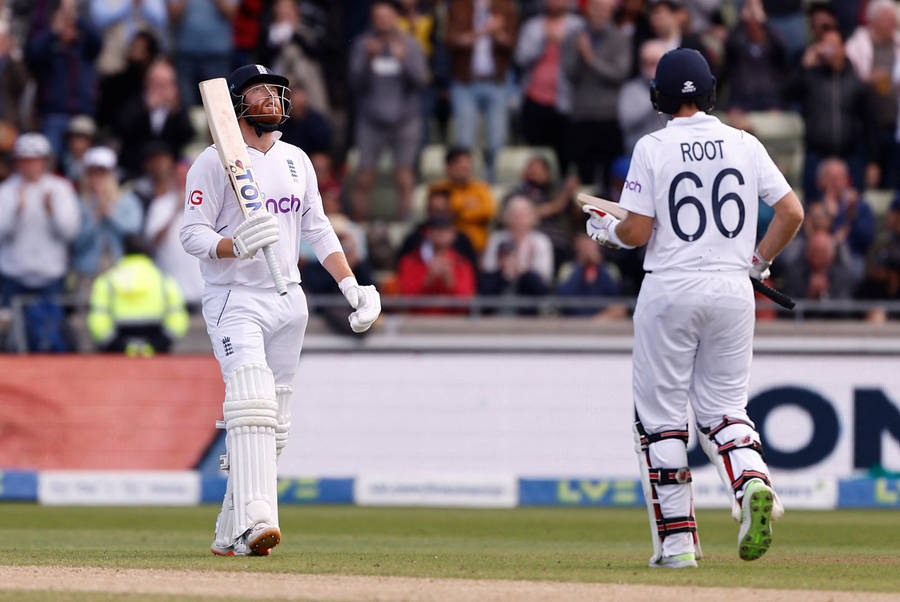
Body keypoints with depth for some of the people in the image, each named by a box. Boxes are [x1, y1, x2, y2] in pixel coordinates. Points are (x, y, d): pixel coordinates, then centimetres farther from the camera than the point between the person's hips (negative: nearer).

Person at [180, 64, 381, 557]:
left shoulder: (297, 161, 15)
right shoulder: (214, 162, -4)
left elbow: (317, 230, 18)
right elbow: (192, 234, -9)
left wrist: (351, 285, 8)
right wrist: (236, 246, -28)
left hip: (288, 299, 7)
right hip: (233, 298, -7)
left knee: (273, 424, 5)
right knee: (253, 401, -25)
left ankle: (231, 535, 11)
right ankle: (254, 520, -35)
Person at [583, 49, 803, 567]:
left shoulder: (653, 149, -6)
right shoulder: (745, 145, 4)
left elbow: (637, 232, -9)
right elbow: (792, 212, 0)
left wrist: (605, 230, 12)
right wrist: (759, 261, 14)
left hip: (670, 289, -3)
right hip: (734, 289, 3)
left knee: (662, 417, 6)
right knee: (724, 407, 13)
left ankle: (677, 540, 3)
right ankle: (753, 482, -18)